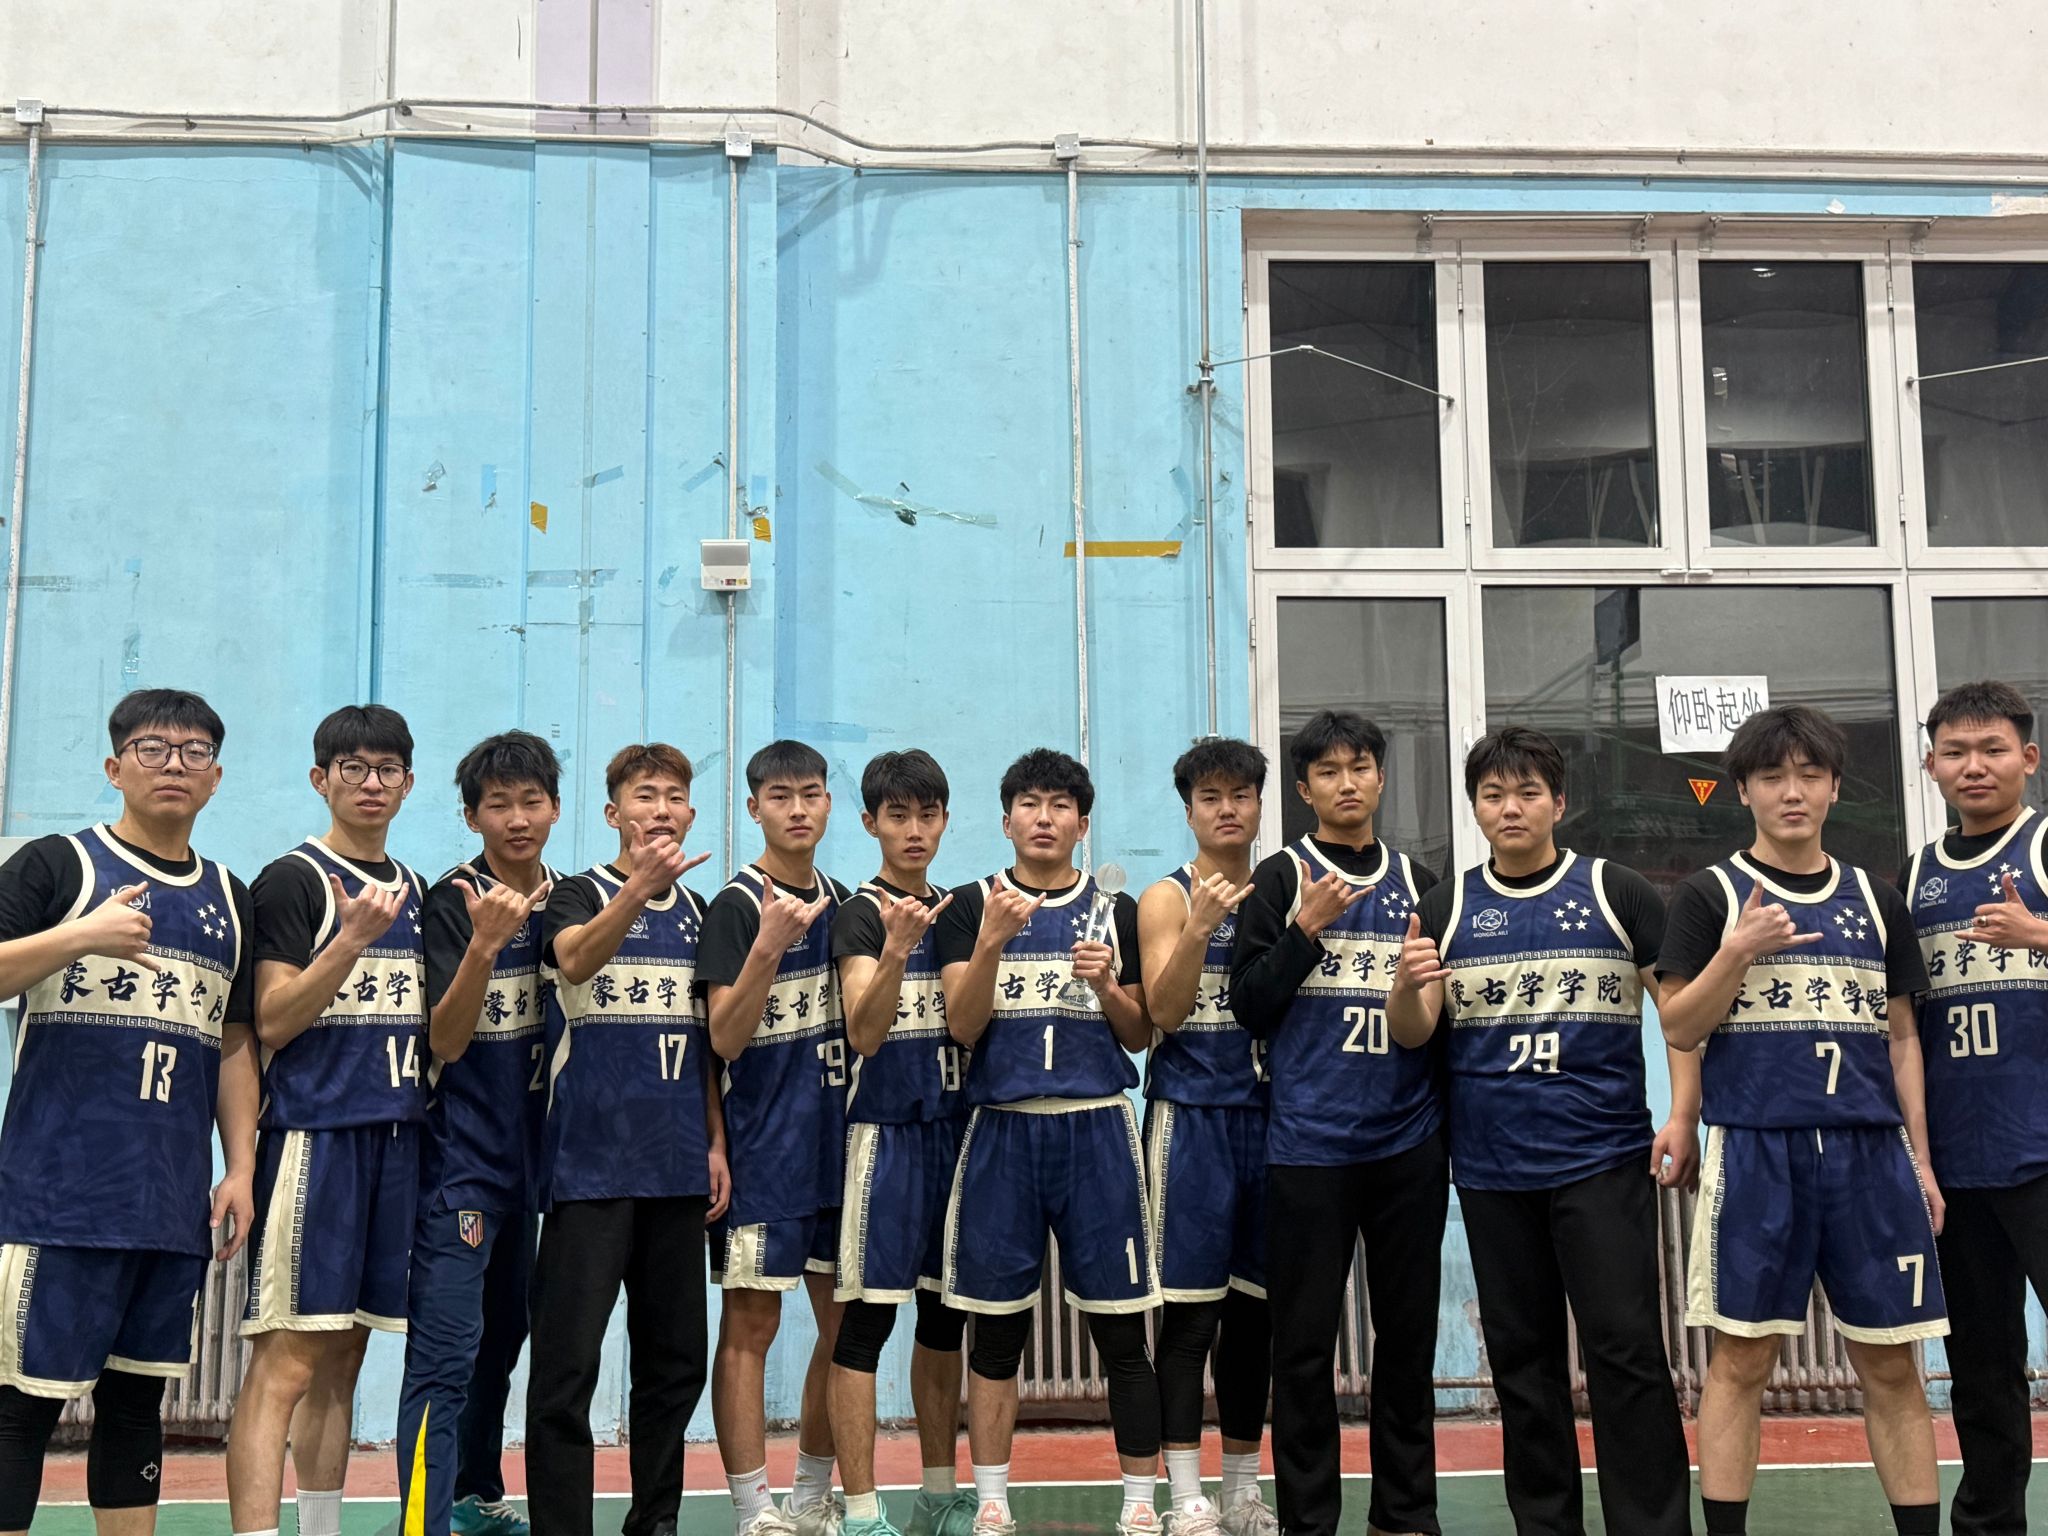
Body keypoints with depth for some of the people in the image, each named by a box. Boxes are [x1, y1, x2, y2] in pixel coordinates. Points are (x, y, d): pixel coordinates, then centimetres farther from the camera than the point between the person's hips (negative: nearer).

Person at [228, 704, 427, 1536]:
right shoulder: (292, 880, -3)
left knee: (342, 1357, 11)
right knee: (287, 1359, -10)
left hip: (396, 1138, 6)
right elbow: (271, 1024, -11)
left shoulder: (412, 888, 17)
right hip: (314, 1132, -6)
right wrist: (353, 937, -20)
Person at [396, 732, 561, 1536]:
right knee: (445, 1357, -11)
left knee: (502, 1338, 19)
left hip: (531, 1156, 7)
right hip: (461, 1160, -7)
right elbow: (445, 1042, -20)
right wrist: (483, 944, -32)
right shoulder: (452, 902, -11)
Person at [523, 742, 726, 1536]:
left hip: (677, 1167, 5)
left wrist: (716, 1142, 11)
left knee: (675, 1356, 11)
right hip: (591, 1164, -5)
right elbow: (576, 961, -25)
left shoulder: (697, 912, 14)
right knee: (568, 1359, -6)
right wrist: (640, 886, -40)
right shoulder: (578, 894, -1)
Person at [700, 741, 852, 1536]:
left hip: (839, 1135, 7)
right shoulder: (737, 906, -9)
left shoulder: (841, 901, 11)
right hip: (764, 1144, -7)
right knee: (750, 1322, -2)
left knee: (843, 1321, 11)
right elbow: (726, 1039, -17)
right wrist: (768, 945, -28)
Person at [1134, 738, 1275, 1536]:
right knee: (1190, 1311, -4)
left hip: (1267, 1114, 5)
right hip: (1192, 1116, -4)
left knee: (1256, 1310, 10)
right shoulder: (1167, 898, 0)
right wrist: (1200, 926, -22)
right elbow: (1164, 1011, -11)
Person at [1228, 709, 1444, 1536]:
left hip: (1409, 1142, 3)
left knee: (1409, 1333, 9)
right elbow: (1249, 1006, -4)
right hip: (1309, 1145, -3)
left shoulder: (1417, 882, 13)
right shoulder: (1280, 878, 3)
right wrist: (1304, 931, -15)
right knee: (1305, 1342, 1)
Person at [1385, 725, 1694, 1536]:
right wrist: (1407, 986, -20)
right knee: (1521, 1358, 10)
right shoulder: (1446, 907, 7)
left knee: (1627, 1350, -3)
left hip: (1604, 1158, -3)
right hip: (1491, 1170, 3)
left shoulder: (1615, 892, 2)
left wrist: (1683, 1117, -8)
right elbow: (1411, 1034, 2)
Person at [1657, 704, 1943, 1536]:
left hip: (1870, 1148, 3)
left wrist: (1920, 1157, 9)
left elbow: (1900, 1036, 15)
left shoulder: (1876, 900, 13)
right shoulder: (1710, 895, 3)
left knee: (1890, 1362, 6)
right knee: (1742, 1356, 0)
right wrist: (1738, 950, -15)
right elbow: (1679, 1029, -1)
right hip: (1756, 1148, -3)